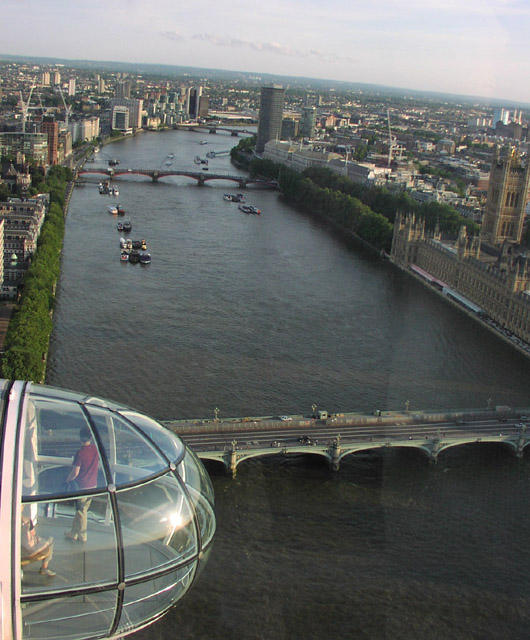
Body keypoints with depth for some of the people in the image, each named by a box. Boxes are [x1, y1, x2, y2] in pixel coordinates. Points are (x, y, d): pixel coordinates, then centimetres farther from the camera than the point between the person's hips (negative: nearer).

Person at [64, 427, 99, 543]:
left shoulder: (80, 453, -22)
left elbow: (75, 472, -20)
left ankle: (82, 536, 19)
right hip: (93, 484, 6)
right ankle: (73, 532, 29)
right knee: (81, 509, 18)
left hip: (82, 485, -6)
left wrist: (68, 480, -2)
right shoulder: (95, 449, -4)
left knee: (81, 511, 8)